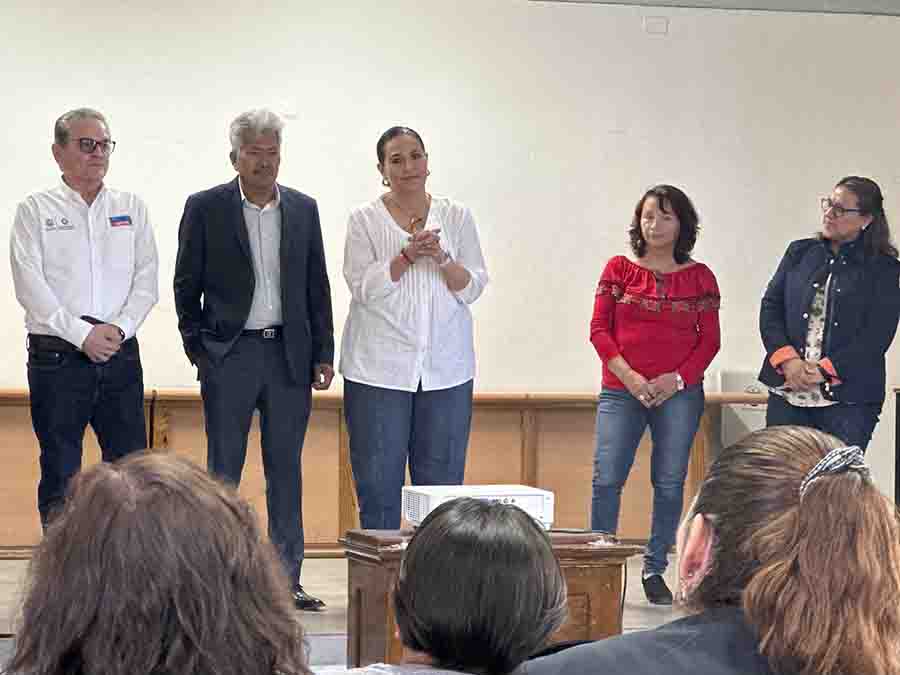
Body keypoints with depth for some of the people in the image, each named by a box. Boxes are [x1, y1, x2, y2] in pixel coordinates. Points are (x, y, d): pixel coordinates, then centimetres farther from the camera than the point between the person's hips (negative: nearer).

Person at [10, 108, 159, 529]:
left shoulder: (131, 208, 12)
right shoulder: (36, 210, 3)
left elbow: (146, 280, 7)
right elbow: (30, 285, -7)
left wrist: (118, 328, -9)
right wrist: (82, 334, -14)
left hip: (119, 353, 3)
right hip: (57, 356, -3)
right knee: (59, 478, 2)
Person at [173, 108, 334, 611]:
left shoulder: (303, 209, 8)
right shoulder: (205, 209, -1)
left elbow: (317, 286, 11)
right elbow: (187, 285, 2)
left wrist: (323, 353, 6)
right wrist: (199, 349, -2)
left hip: (290, 354, 3)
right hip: (229, 355, -3)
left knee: (286, 469, 6)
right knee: (223, 469, 1)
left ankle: (287, 579, 10)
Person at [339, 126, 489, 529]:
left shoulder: (457, 217, 9)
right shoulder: (365, 220, 3)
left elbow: (473, 287, 5)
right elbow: (363, 287, -6)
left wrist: (442, 258, -13)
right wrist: (408, 255, -17)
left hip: (446, 370, 2)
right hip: (379, 370, -2)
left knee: (442, 481, 3)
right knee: (378, 484, -1)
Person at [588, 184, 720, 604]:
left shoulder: (699, 277, 6)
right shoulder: (619, 269, 5)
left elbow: (709, 340, 6)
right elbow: (599, 329, 2)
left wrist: (677, 378, -9)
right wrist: (628, 376, -11)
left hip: (678, 393, 1)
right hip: (622, 390, 0)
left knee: (669, 483, 3)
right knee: (606, 478, -9)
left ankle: (655, 570, 12)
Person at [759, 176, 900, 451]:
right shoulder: (799, 252, 13)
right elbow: (770, 307, 8)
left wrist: (825, 371, -14)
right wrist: (788, 360, -9)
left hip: (848, 399, -3)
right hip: (787, 393, 3)